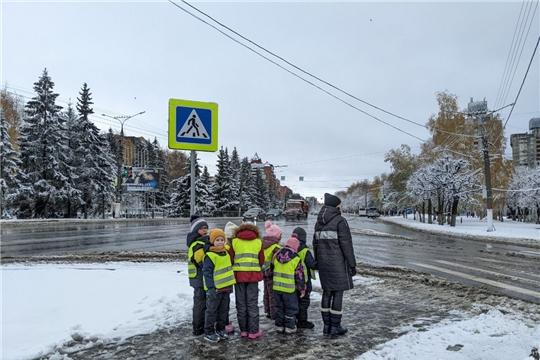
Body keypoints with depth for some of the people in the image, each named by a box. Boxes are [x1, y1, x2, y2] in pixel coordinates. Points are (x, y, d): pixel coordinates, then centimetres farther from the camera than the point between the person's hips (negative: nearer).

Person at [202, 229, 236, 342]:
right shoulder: (210, 255, -17)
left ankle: (220, 329, 31)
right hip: (215, 289, -8)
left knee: (223, 310, 17)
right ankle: (209, 332, 16)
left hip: (226, 287, 8)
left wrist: (230, 284, 22)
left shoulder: (225, 253, 9)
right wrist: (210, 287, -23)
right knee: (212, 310, 4)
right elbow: (207, 272, -19)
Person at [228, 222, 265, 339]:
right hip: (253, 275, 0)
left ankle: (243, 330, 16)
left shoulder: (234, 241, 6)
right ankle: (253, 331, 7)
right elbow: (261, 261, 11)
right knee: (252, 304, 5)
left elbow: (230, 259, 5)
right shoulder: (258, 242, 7)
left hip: (239, 275, 0)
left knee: (241, 303, 10)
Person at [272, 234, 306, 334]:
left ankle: (279, 326, 22)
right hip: (289, 288, -5)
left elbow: (272, 269, 14)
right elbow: (300, 276, -8)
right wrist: (302, 289, 1)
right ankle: (289, 327, 14)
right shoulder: (296, 259, -12)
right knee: (290, 308, 9)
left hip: (276, 287, 5)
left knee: (279, 307, 17)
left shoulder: (277, 256, 3)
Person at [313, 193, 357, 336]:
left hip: (323, 262, 7)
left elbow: (315, 243, 12)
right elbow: (346, 244, -14)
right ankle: (335, 326, 10)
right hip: (337, 263, -7)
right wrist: (352, 264, -8)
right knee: (338, 293, 3)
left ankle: (327, 325, 19)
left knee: (327, 292, 13)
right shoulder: (340, 221, -12)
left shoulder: (319, 222, 9)